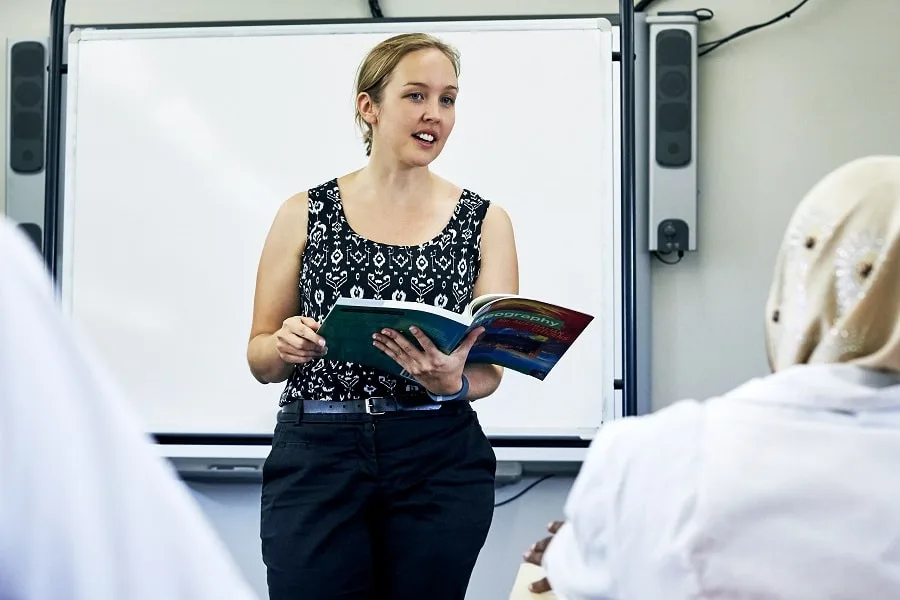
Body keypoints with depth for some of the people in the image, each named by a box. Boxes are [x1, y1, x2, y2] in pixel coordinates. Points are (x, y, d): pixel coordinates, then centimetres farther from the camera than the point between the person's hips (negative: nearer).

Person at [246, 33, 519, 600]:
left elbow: (490, 369, 2)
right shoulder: (306, 214, 3)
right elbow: (260, 358, 8)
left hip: (440, 462, 1)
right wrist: (286, 345, -15)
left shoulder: (485, 221, 4)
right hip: (316, 456, 0)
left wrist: (449, 382, -21)